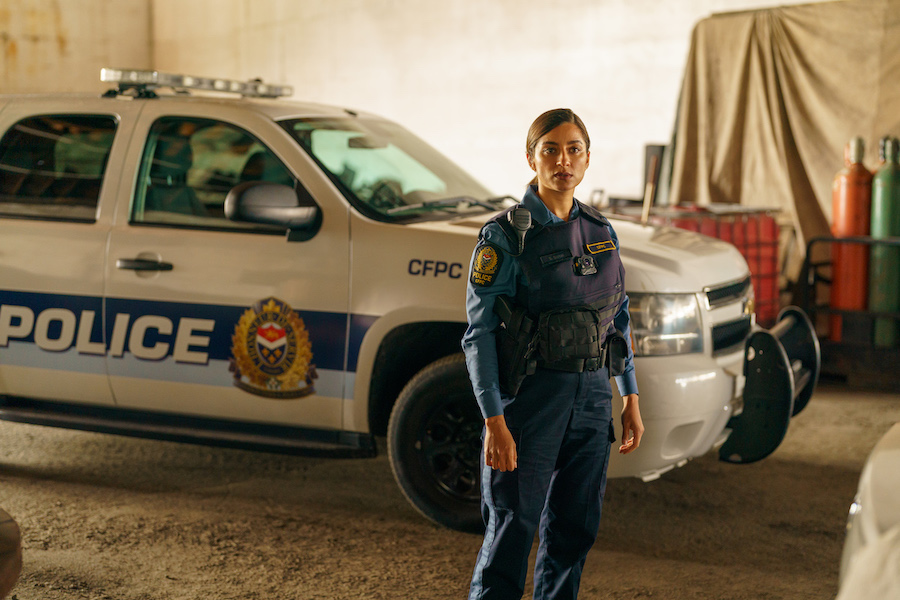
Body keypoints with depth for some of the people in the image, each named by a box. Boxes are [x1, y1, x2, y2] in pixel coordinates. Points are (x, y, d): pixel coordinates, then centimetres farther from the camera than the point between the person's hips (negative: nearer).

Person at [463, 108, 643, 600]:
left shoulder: (601, 232, 9)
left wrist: (631, 399, 13)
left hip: (592, 397, 5)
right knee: (512, 528, 0)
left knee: (576, 527, 11)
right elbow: (479, 333, -12)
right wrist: (494, 421, -18)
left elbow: (618, 319, 17)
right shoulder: (505, 236, -9)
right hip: (532, 394, -5)